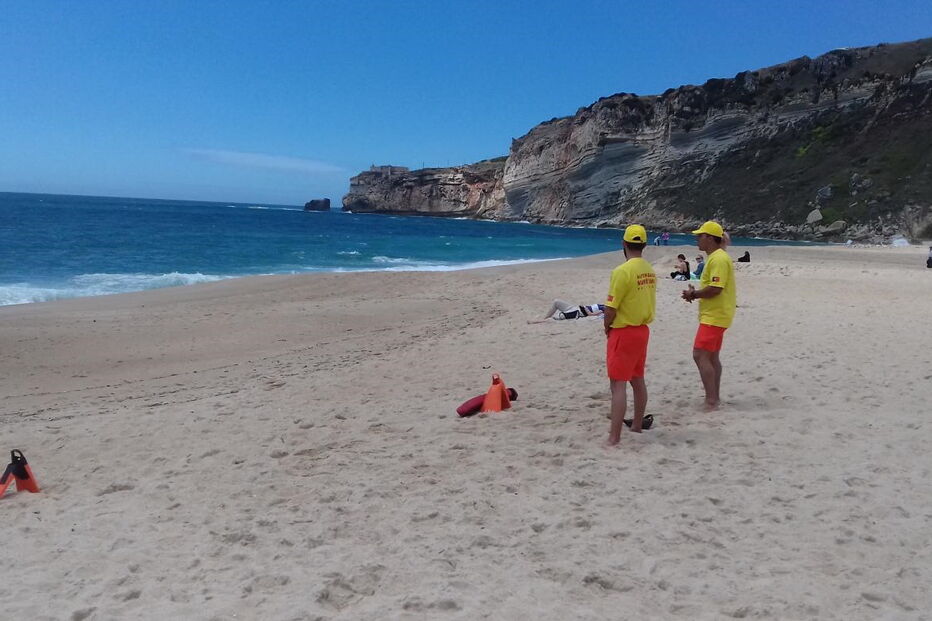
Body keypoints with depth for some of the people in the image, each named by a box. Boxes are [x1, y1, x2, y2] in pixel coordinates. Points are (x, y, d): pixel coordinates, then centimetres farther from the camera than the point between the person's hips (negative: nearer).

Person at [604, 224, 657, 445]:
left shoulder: (622, 271, -19)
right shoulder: (649, 270, 5)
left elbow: (611, 308, -18)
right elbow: (648, 301, 11)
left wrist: (607, 326, 1)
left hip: (623, 333, -8)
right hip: (642, 330, 8)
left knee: (618, 385, -6)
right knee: (638, 381, 19)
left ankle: (614, 438, -5)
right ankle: (637, 425, 33)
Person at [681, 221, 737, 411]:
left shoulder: (718, 259, -18)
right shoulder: (716, 257, 16)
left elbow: (715, 288, -26)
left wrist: (694, 294, -12)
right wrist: (695, 293, 7)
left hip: (714, 317, -11)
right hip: (715, 315, 11)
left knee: (700, 355, -12)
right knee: (711, 357, 15)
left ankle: (711, 401, -9)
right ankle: (714, 398, 23)